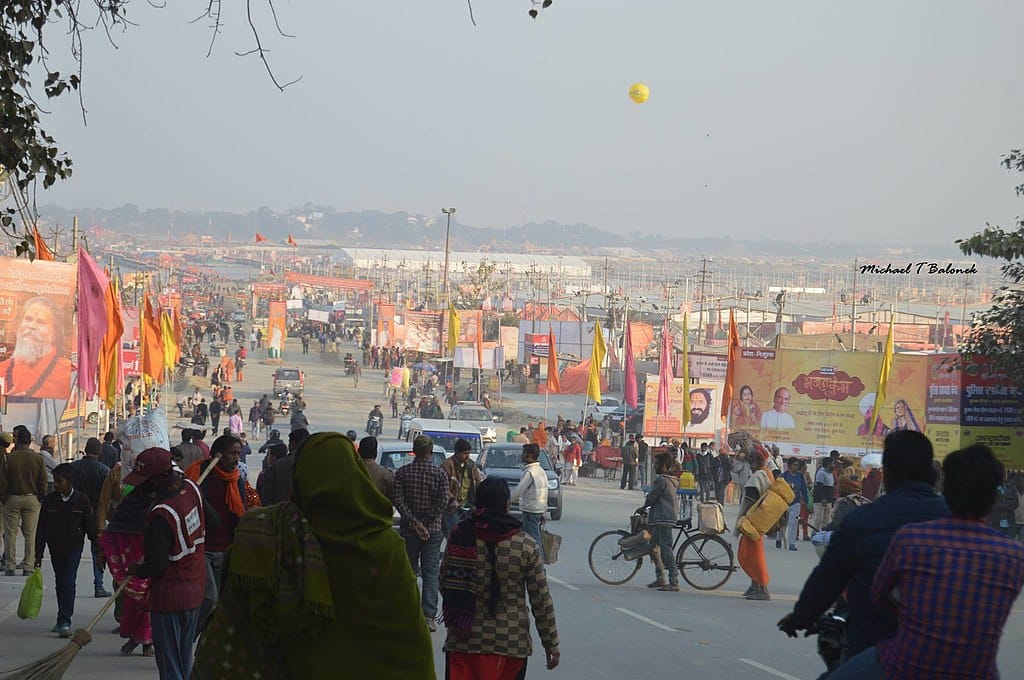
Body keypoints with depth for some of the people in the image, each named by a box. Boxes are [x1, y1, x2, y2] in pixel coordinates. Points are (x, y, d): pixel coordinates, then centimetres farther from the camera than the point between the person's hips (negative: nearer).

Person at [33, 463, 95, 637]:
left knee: (68, 582, -14)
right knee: (60, 583, 13)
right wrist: (38, 556, -1)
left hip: (74, 546, -3)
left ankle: (64, 622, -19)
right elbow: (41, 530, 1)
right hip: (55, 548, 3)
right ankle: (63, 621, 25)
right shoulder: (49, 500, -3)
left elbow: (91, 526, -1)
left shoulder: (81, 500, -8)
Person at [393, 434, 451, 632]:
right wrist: (426, 522, -9)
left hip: (408, 529, 1)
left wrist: (414, 521, -13)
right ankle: (428, 616, -10)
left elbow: (398, 500, -10)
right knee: (430, 573, 0)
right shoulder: (440, 474, -3)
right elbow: (443, 502, -12)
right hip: (433, 530, -1)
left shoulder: (402, 472, -1)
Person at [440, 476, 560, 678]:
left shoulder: (460, 537, -4)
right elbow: (541, 600, -4)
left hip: (462, 642, 1)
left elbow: (444, 584, 6)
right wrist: (551, 643, 5)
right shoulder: (526, 546, -7)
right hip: (512, 643, 0)